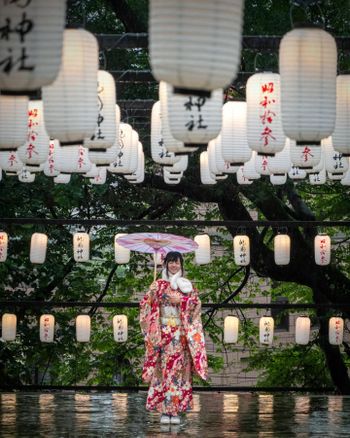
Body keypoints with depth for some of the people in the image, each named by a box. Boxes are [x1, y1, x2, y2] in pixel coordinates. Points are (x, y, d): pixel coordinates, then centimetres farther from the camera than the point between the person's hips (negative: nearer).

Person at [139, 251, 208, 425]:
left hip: (181, 333, 1)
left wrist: (180, 300, -11)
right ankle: (164, 411, -4)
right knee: (162, 368, -5)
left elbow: (196, 304, 2)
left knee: (178, 369, -3)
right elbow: (146, 304, 4)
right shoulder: (158, 285, 9)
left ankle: (176, 410, 0)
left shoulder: (187, 285, 11)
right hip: (163, 332, -1)